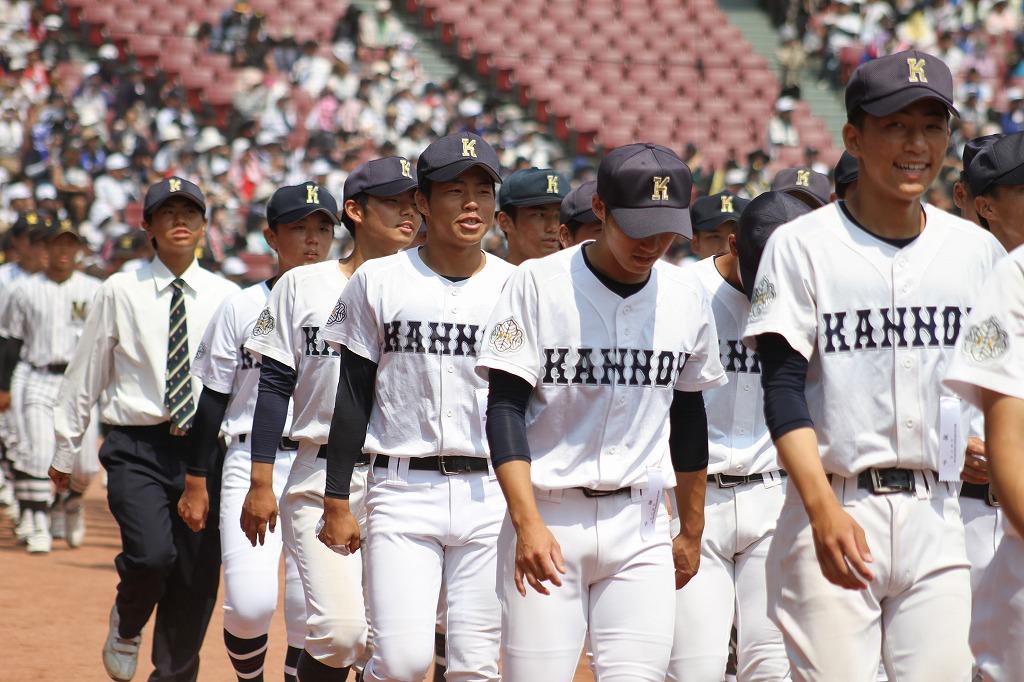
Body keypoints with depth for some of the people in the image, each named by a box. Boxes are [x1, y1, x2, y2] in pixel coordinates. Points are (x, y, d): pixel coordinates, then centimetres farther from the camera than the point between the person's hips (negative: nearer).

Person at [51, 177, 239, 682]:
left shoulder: (225, 296, 7)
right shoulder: (120, 292, 3)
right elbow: (85, 373, 8)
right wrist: (65, 449, 9)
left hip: (204, 448, 2)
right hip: (137, 450, -2)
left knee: (198, 574, 0)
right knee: (152, 554, -21)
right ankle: (126, 623, 11)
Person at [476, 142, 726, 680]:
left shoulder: (687, 298, 6)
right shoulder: (538, 283, -6)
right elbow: (505, 408, -9)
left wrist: (692, 532, 22)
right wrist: (527, 524, -19)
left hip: (640, 527, 3)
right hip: (546, 518, -3)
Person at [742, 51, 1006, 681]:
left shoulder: (978, 250, 11)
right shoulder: (802, 246, -2)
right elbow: (783, 390, -9)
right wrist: (824, 510, -20)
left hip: (938, 516, 3)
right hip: (833, 510, -3)